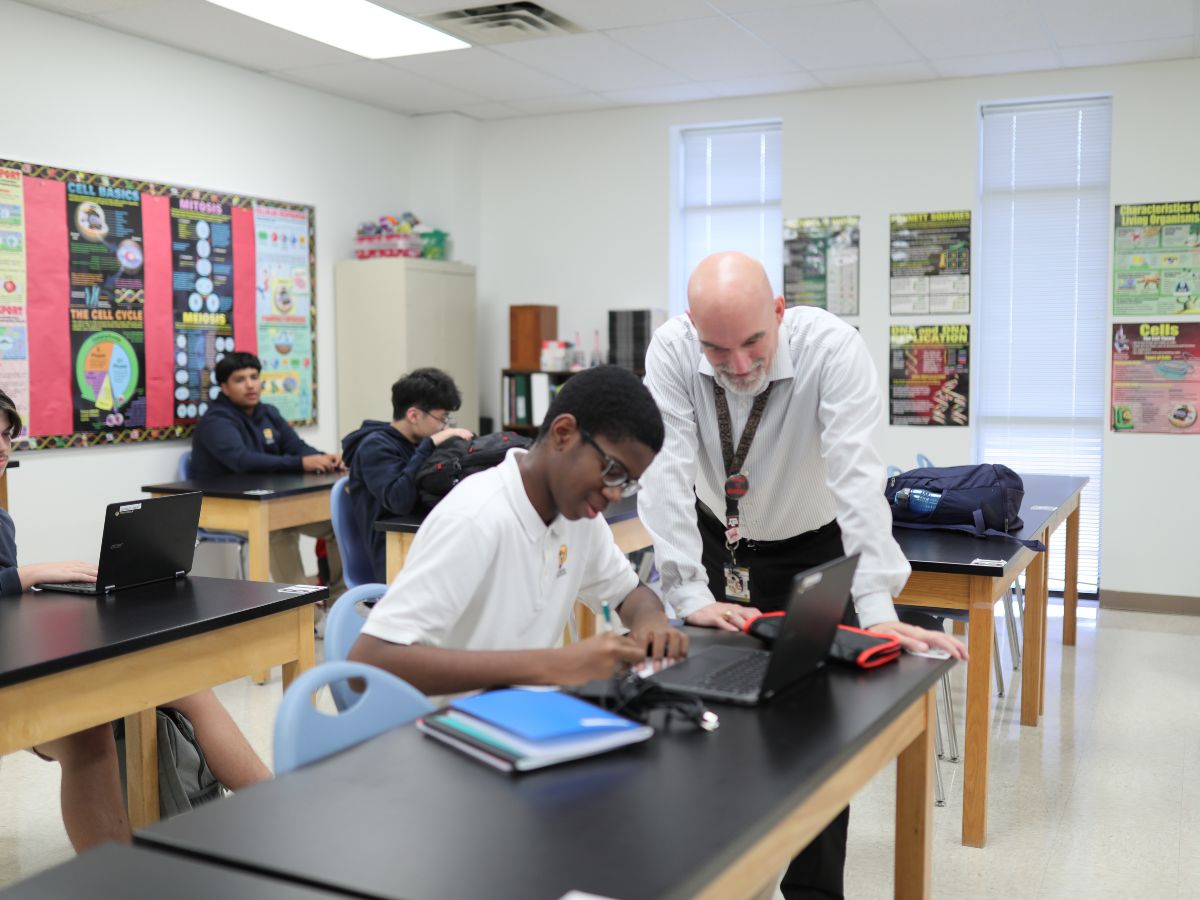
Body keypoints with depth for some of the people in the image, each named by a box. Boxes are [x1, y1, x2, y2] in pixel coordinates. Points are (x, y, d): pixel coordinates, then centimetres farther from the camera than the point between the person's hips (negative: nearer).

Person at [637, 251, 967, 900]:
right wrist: (690, 594, -34)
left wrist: (877, 609, -43)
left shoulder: (832, 348, -29)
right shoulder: (671, 351, -23)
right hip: (716, 542, 2)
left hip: (812, 550, -2)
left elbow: (856, 476, -36)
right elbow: (667, 473, -28)